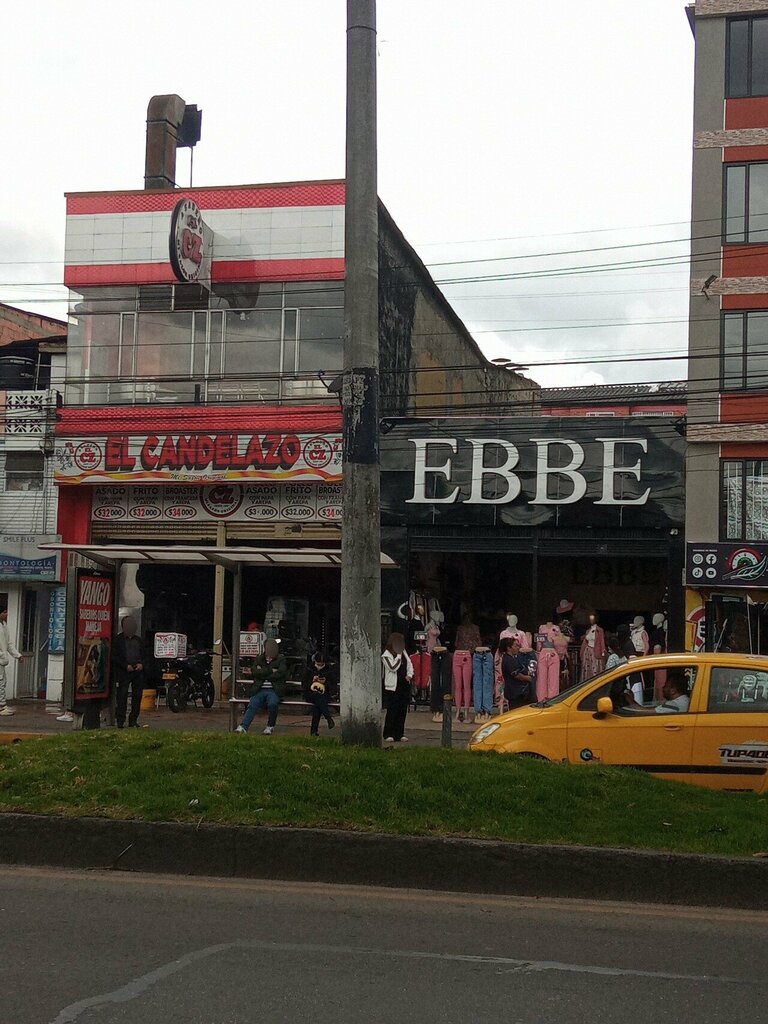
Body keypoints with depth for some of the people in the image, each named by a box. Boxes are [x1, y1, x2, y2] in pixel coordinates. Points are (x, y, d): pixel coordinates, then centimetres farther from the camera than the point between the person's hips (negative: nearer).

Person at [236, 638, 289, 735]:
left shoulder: (281, 659, 10)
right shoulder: (258, 659, 17)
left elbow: (280, 673, -6)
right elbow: (255, 672, -1)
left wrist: (263, 674, -3)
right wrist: (271, 671, -6)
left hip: (274, 690, -2)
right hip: (260, 690, 2)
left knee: (272, 703, -33)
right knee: (252, 705, -25)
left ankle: (270, 726, -11)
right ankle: (243, 727, -36)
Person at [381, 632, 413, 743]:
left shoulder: (403, 652, 13)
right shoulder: (386, 655, -8)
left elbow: (410, 664, 20)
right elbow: (393, 667, -20)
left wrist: (409, 675, 3)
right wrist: (398, 655, -14)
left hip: (405, 685, 7)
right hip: (393, 687, -7)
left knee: (402, 711, 7)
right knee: (392, 711, -6)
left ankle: (399, 734, 14)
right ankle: (388, 735, 1)